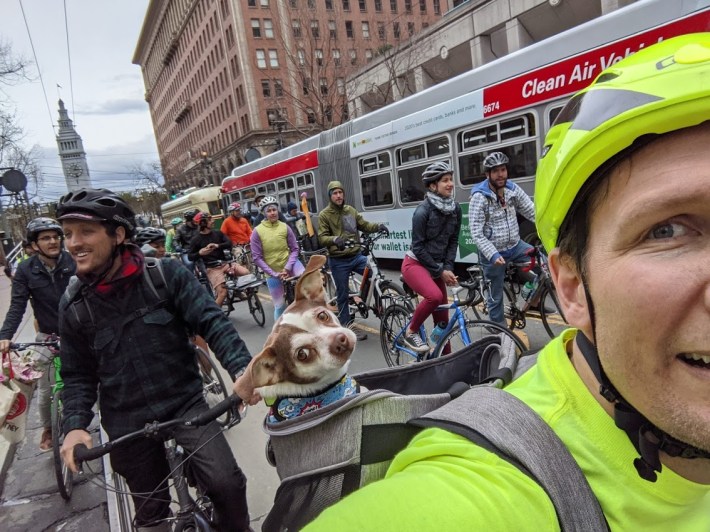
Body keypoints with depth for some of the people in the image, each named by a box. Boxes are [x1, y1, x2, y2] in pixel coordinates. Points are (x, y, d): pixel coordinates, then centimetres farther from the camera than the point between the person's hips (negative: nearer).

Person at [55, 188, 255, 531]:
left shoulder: (166, 275, -9)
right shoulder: (74, 304, -1)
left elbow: (212, 323, -14)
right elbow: (78, 374, 5)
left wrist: (241, 369, -30)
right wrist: (75, 425, -11)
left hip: (184, 402, -2)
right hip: (127, 422, 3)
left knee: (226, 483, -17)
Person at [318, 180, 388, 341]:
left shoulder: (351, 210, 9)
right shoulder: (324, 215, -4)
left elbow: (364, 225, 9)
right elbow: (322, 238, -11)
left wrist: (378, 226, -11)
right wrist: (335, 239, -32)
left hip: (357, 256, 4)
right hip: (339, 261, -4)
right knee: (343, 294, 4)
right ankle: (346, 327, 17)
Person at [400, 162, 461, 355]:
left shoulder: (455, 209, 0)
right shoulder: (423, 211, -19)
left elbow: (453, 241, 6)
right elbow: (418, 247, -16)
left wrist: (448, 268, -6)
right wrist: (440, 271, -15)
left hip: (436, 267, 6)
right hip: (415, 264, -6)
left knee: (443, 319, 5)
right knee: (434, 296, -33)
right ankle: (411, 332, -8)